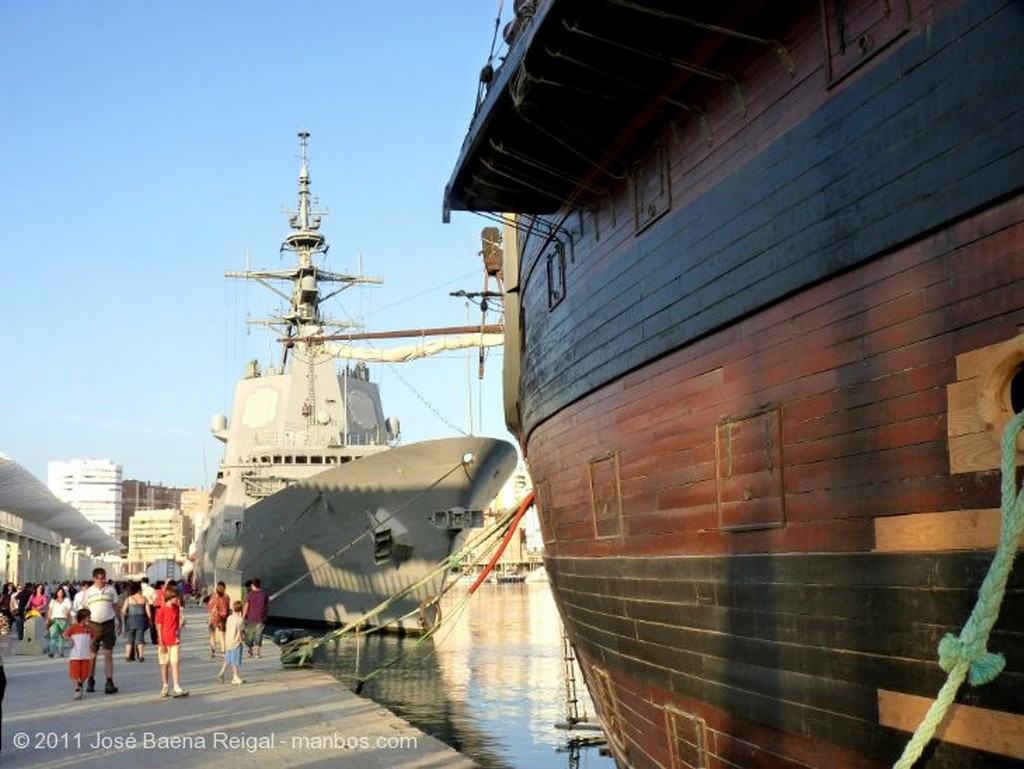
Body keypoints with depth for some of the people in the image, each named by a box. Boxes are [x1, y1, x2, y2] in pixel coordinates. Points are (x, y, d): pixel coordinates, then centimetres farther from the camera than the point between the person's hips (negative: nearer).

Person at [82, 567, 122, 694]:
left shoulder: (110, 589, 4)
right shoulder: (89, 592, 5)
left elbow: (116, 607, 10)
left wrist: (119, 622, 11)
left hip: (108, 624, -1)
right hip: (93, 625, 1)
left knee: (108, 654, -3)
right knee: (92, 655, 8)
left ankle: (109, 682, -2)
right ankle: (90, 681, 20)